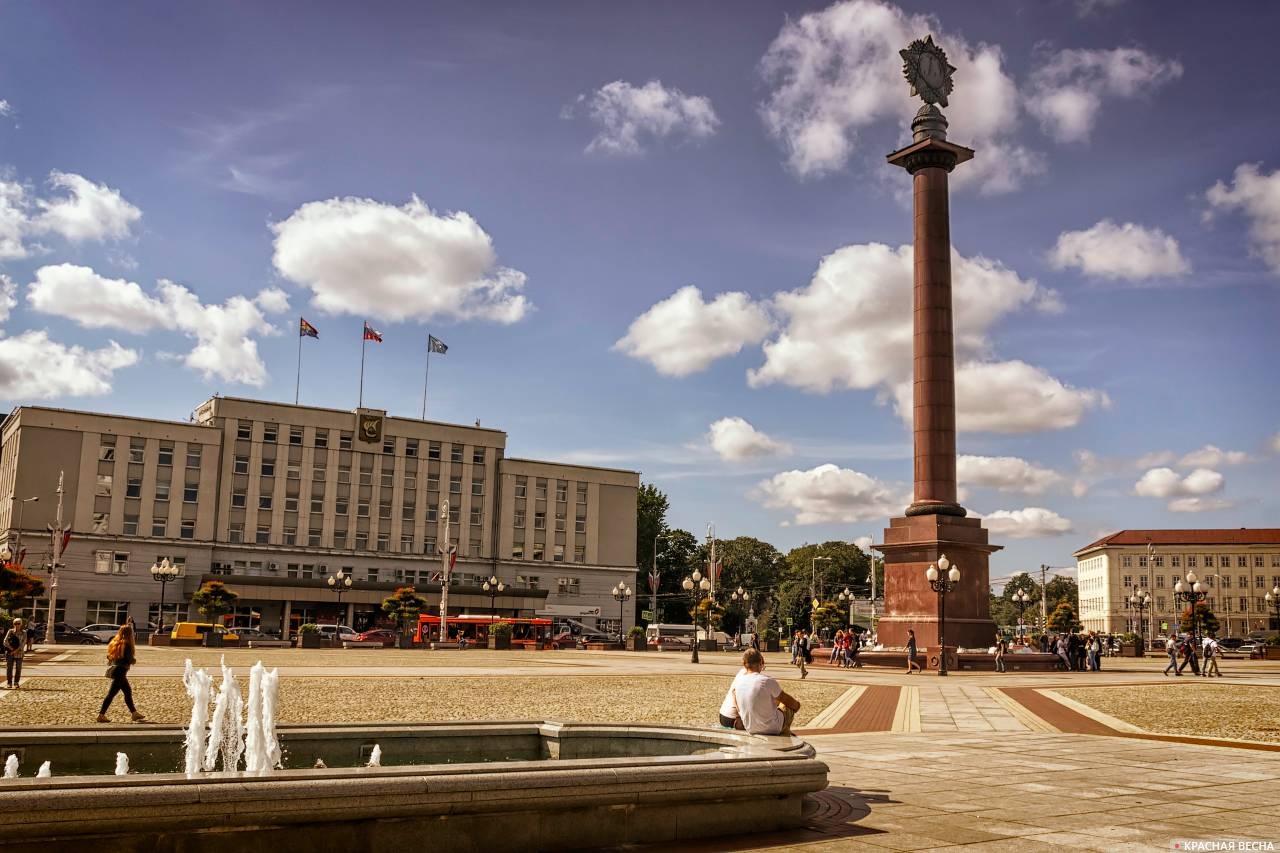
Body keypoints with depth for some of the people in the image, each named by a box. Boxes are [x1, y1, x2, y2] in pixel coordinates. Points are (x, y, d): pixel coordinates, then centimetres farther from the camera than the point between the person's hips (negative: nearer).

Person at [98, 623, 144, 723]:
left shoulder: (116, 642, 9)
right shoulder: (127, 645, -15)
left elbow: (109, 656, 11)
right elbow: (130, 660, -18)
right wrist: (134, 660, 2)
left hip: (114, 669, 9)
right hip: (120, 671, -9)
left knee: (128, 691, 16)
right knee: (111, 694, -3)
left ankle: (134, 713, 22)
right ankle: (101, 715, 1)